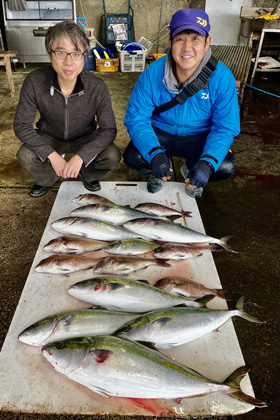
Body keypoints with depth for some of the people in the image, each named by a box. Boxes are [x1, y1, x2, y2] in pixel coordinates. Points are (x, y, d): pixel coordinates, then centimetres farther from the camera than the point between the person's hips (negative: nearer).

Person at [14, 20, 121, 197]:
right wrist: (52, 155, -30)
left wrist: (80, 156, -35)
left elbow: (109, 129, -23)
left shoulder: (97, 87, -26)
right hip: (49, 138, 0)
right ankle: (48, 178, 10)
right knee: (25, 156, -28)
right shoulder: (34, 82, -26)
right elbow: (21, 125, -19)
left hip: (85, 139, 0)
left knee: (112, 156, -26)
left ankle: (87, 174, 11)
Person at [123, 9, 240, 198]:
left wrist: (207, 164, -35)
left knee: (226, 167, -25)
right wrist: (155, 154, -36)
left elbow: (225, 128, -16)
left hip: (200, 138, 1)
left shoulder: (222, 77, -19)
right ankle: (159, 172, 11)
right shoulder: (153, 73, -18)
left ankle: (190, 170, 12)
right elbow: (136, 118, -18)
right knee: (133, 158, -27)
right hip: (160, 133, 0)